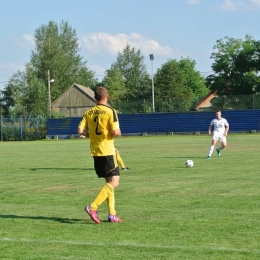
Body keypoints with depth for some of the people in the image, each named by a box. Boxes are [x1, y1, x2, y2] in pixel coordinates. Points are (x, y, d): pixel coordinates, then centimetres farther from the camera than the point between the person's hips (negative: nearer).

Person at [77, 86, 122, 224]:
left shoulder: (88, 112, 5)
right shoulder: (110, 111, -10)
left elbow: (80, 130, 0)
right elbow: (115, 132, -17)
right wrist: (118, 132, 5)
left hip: (95, 151, 7)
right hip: (108, 151, -7)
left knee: (109, 182, 14)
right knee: (114, 182, -5)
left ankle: (112, 213, 10)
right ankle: (93, 207, -18)